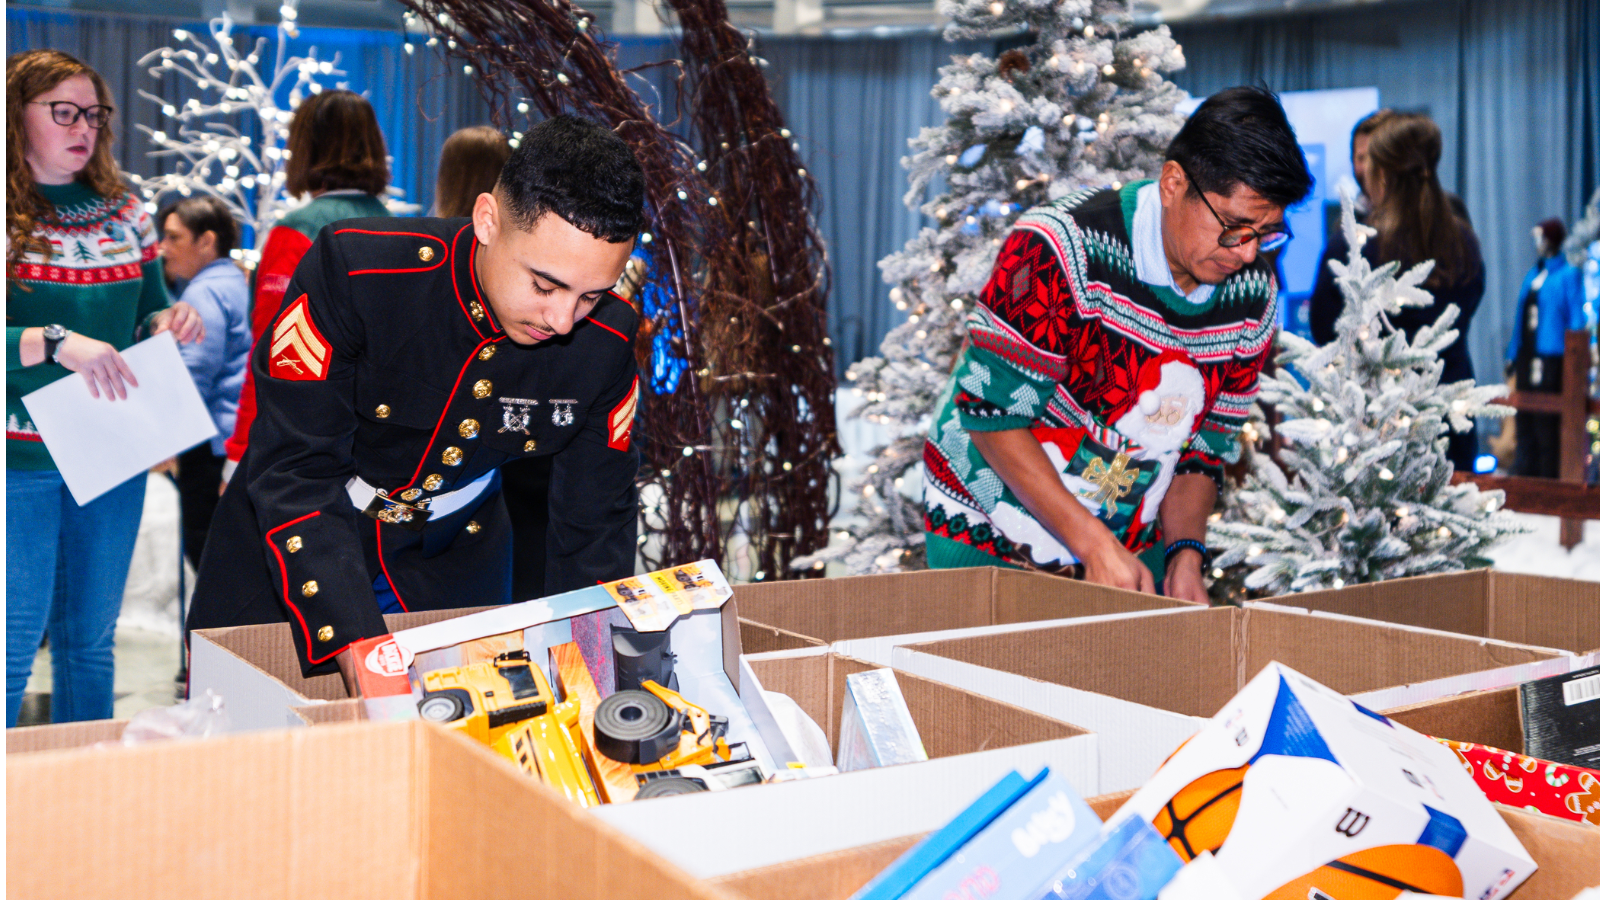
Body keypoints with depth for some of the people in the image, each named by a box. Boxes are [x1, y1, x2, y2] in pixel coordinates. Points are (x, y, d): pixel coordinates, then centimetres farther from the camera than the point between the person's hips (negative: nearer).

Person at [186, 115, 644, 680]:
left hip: (455, 571, 2)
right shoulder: (351, 272, -30)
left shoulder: (606, 341, -19)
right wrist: (358, 649, -41)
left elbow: (597, 522, -10)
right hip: (293, 552, -2)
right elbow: (296, 472, -31)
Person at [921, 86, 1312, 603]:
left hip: (1133, 548, 5)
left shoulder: (1253, 296, -5)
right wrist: (1095, 545, -26)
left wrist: (1185, 556, -12)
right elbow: (993, 415, -23)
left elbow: (1205, 447, 4)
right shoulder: (1057, 252, -24)